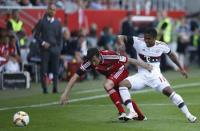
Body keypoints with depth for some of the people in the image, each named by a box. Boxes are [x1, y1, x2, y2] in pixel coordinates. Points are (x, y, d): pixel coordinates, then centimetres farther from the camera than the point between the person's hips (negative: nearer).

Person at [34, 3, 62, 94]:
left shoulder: (58, 23, 12)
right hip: (45, 49, -2)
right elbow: (36, 35, 4)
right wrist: (42, 43, -9)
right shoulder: (42, 22, 5)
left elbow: (60, 37, 12)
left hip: (55, 48, 2)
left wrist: (59, 49, 4)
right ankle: (44, 89, -2)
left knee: (55, 69, -3)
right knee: (44, 70, -4)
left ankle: (55, 88, -1)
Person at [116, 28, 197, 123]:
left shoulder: (161, 46, -5)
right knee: (122, 83, -21)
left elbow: (171, 55, 15)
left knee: (168, 91, -22)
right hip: (141, 75, 1)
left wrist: (181, 68, 22)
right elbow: (120, 38, -8)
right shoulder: (138, 42, -9)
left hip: (155, 75, -1)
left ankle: (188, 115, -13)